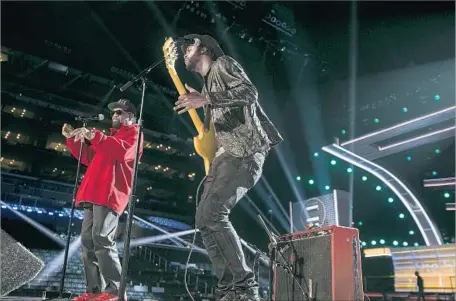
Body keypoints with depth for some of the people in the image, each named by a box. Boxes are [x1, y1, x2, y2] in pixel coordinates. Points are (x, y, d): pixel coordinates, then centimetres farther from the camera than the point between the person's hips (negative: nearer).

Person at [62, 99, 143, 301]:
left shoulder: (134, 132, 7)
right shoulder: (110, 136, 33)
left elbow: (122, 151, -15)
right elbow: (89, 158, 32)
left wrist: (94, 136, -20)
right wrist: (72, 139, 21)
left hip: (110, 193, -9)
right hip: (95, 193, 9)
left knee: (101, 238, -20)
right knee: (87, 240, 2)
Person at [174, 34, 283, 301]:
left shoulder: (223, 64, 5)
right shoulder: (209, 82, 30)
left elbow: (250, 92, -16)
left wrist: (205, 99, -21)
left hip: (244, 151, -10)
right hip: (225, 154, 10)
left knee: (213, 214, -24)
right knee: (204, 218, 2)